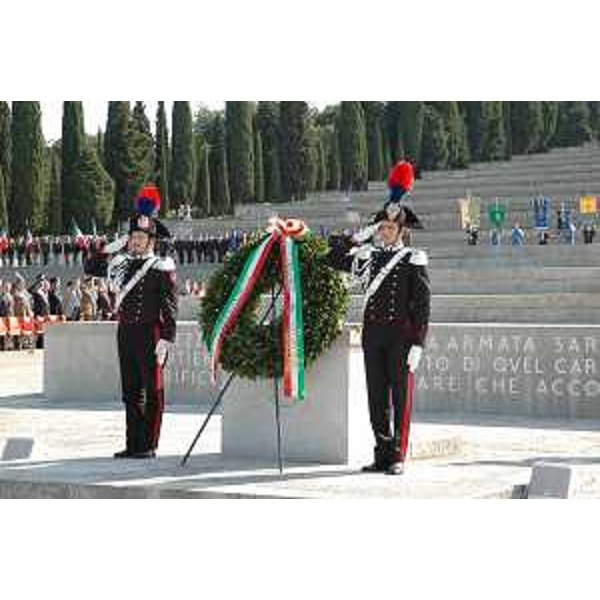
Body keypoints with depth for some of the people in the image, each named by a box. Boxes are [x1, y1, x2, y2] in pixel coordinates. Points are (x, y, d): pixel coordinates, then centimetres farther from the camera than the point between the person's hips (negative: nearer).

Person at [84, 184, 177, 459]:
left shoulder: (162, 268, -7)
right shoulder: (121, 264, 11)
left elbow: (169, 307, -11)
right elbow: (90, 268, 21)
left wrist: (166, 339, -19)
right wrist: (110, 248, 10)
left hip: (150, 333, -7)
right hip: (125, 333, 7)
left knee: (152, 391, 0)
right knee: (130, 391, 10)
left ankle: (148, 445, 3)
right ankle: (133, 445, 15)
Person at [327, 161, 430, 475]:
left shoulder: (414, 260, -2)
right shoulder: (368, 257, 12)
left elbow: (422, 305, -6)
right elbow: (332, 257, 12)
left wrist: (418, 344, -13)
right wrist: (361, 236, 5)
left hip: (401, 334, -5)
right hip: (372, 333, 5)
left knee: (400, 396, -2)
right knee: (376, 396, 6)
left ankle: (398, 457, 2)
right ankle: (382, 456, 13)